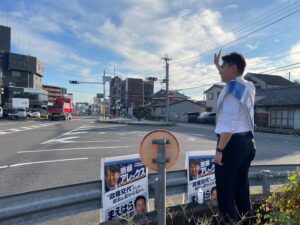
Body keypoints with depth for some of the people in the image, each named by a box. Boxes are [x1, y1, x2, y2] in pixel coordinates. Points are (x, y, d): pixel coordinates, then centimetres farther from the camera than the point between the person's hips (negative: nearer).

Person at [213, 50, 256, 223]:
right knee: (242, 189, 19)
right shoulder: (248, 87, 12)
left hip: (233, 143, -9)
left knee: (225, 191, 1)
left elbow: (229, 123, -21)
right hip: (247, 142, 9)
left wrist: (219, 149, -18)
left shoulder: (233, 87, -14)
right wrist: (217, 65, 45)